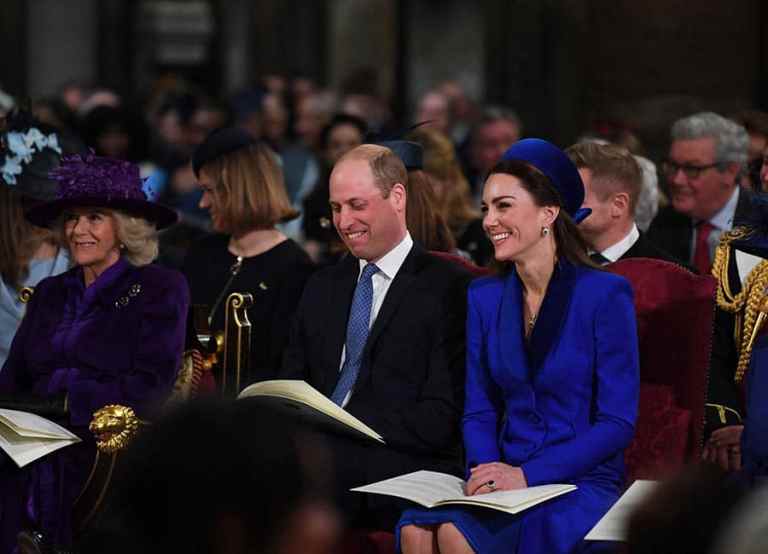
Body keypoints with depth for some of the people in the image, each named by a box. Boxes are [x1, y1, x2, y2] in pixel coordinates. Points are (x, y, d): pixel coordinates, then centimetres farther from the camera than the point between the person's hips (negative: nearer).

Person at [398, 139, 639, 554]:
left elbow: (618, 422, -9)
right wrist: (485, 467, -10)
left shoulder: (605, 295, -5)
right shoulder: (484, 297, 12)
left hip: (583, 484, -5)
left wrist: (527, 474, -18)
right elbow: (478, 410, 13)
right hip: (504, 479, 5)